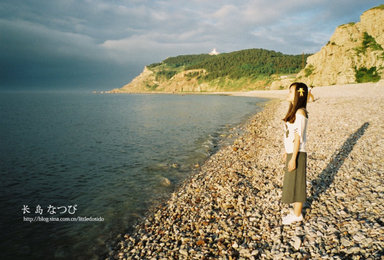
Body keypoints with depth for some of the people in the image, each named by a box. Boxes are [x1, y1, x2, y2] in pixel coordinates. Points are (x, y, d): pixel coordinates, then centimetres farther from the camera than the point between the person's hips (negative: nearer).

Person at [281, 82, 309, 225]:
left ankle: (297, 215, 18)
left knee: (296, 183, 3)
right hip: (291, 152, 9)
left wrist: (293, 158, -20)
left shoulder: (300, 112, -18)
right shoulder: (294, 111, 10)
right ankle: (296, 210, 32)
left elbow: (298, 137, -20)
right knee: (292, 182, 18)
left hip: (297, 154, -9)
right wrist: (287, 152, 19)